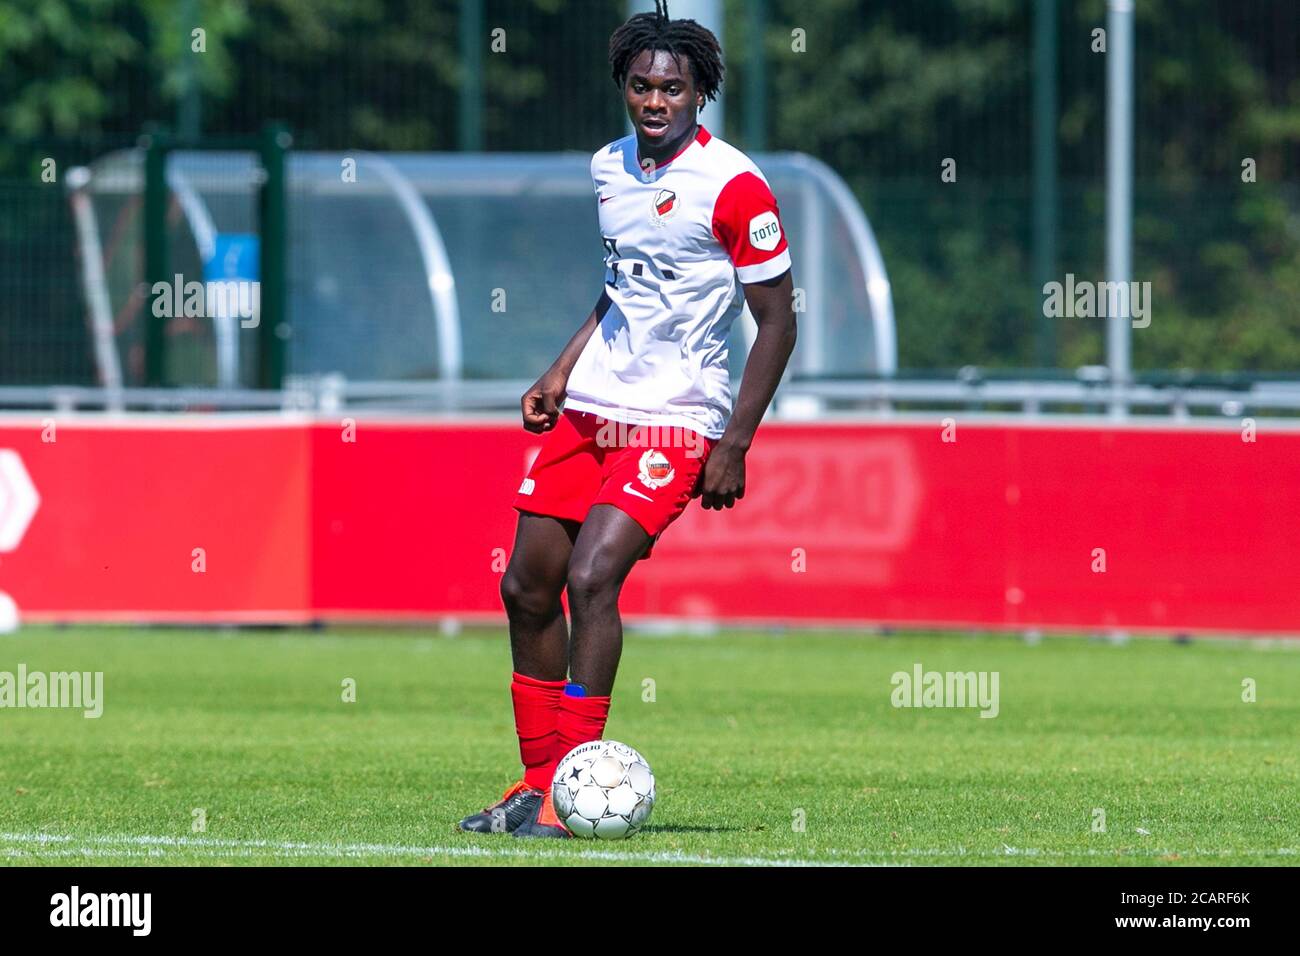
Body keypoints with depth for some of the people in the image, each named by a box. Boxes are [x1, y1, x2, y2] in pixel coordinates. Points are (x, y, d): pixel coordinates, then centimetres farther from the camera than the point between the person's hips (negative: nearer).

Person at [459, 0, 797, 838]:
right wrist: (560, 374, 15)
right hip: (591, 405, 8)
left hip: (674, 421, -7)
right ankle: (539, 785, 17)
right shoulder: (611, 168, 9)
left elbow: (777, 323, -10)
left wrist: (734, 446, -13)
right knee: (527, 585, 5)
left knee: (591, 576, -21)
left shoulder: (733, 187, -13)